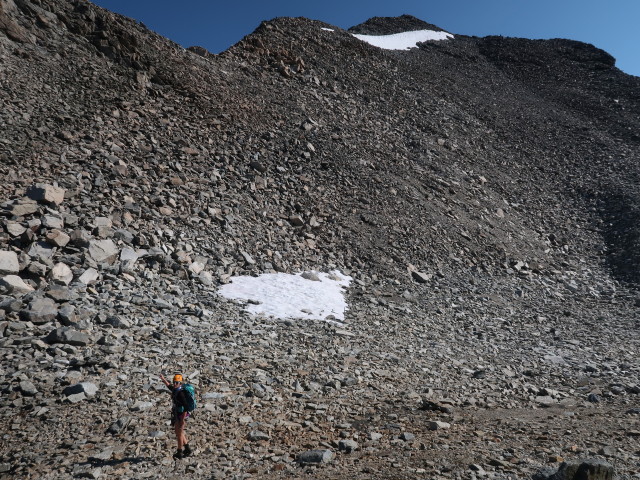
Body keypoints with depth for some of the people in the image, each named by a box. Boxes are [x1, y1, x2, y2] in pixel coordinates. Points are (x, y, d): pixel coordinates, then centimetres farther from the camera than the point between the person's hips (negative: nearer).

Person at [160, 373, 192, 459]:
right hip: (177, 415, 9)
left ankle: (179, 453, 21)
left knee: (179, 434, 5)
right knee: (178, 432, 21)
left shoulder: (180, 393, -24)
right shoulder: (175, 390, 3)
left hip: (181, 416, -9)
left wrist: (182, 419, -26)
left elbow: (186, 407, -27)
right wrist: (163, 379, 21)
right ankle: (187, 448, 32)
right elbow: (169, 386, 28)